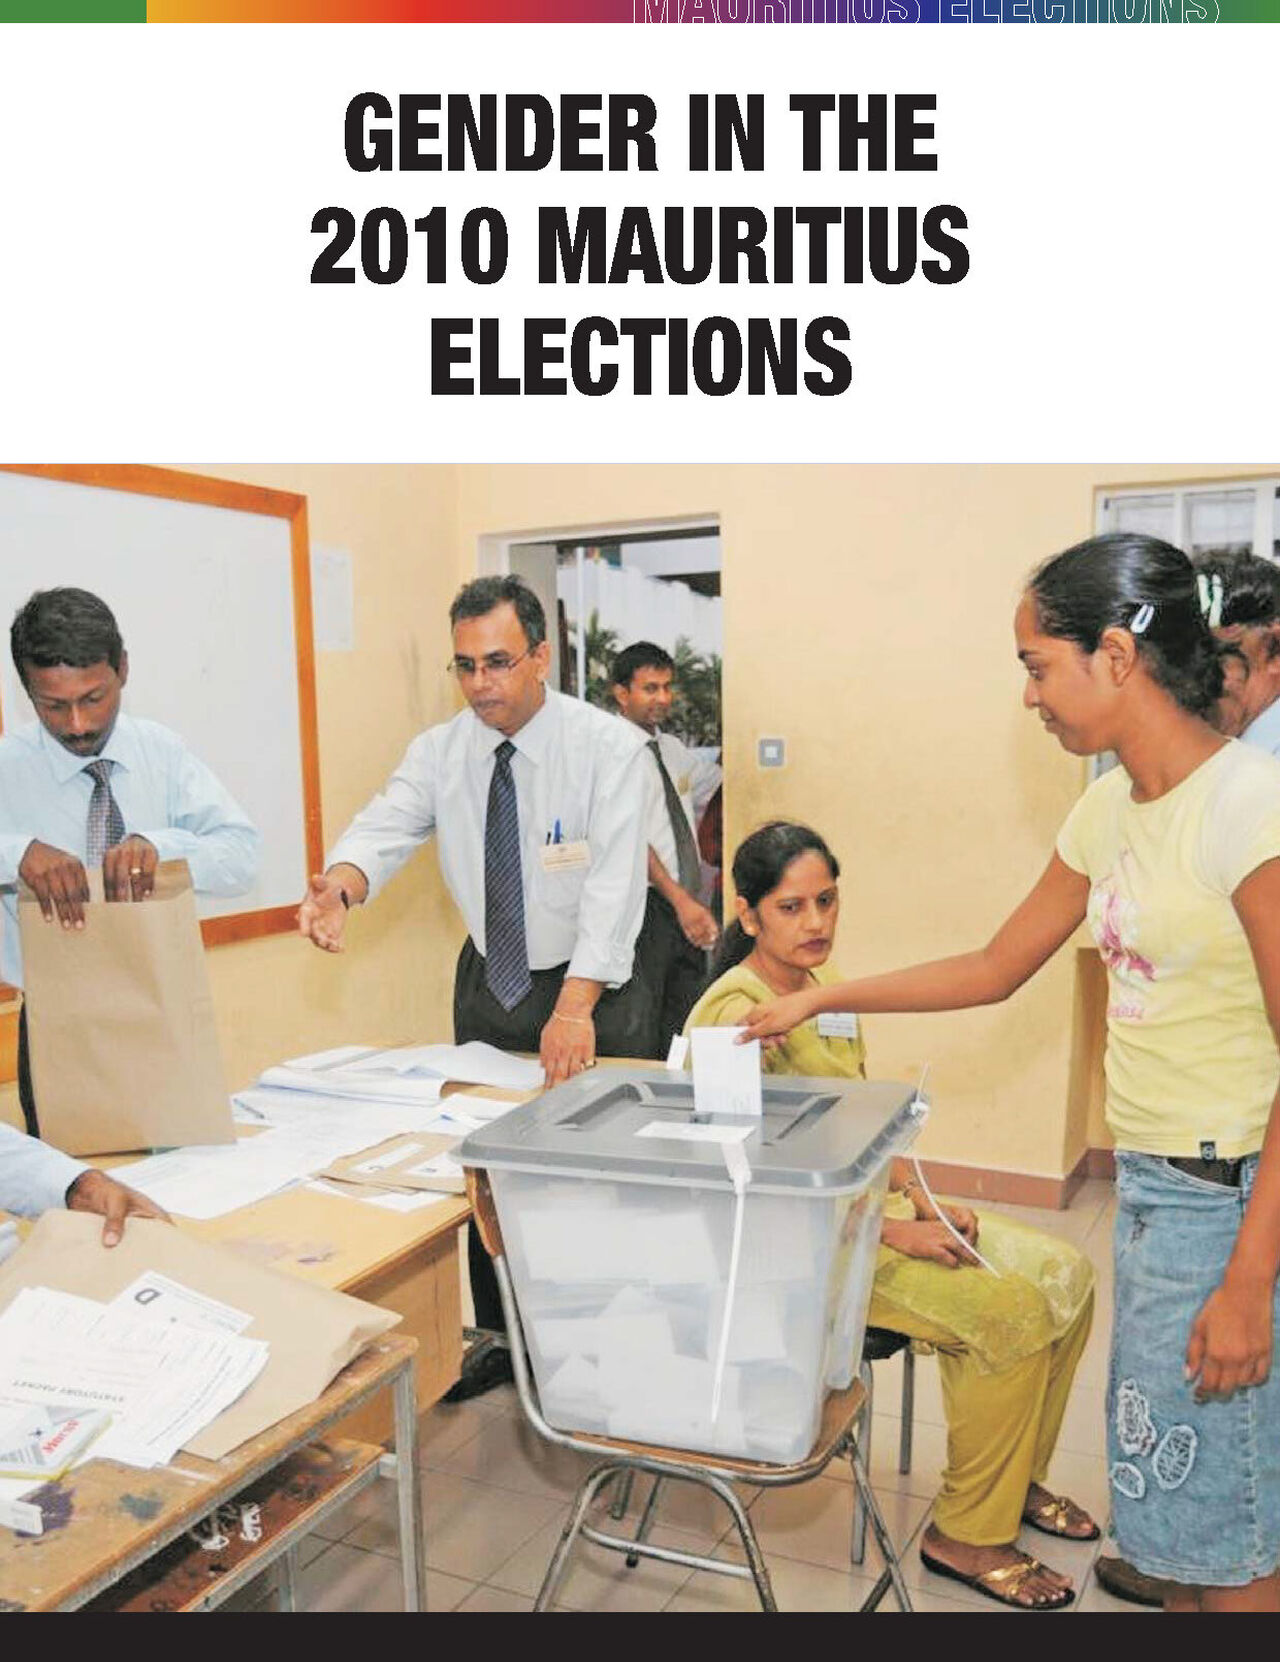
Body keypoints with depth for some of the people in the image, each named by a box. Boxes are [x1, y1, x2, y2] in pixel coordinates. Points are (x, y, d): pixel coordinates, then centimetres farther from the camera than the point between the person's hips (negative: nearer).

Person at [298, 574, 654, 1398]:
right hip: (489, 982, 5)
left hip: (593, 989, -4)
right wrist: (340, 883, -41)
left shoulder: (608, 746, -16)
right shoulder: (440, 751, -3)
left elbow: (614, 881, -25)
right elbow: (384, 828, -18)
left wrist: (575, 1005, -35)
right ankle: (498, 1338, 32)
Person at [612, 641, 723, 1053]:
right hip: (646, 908, -7)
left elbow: (717, 782, 33)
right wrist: (681, 900, -23)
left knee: (685, 1027, 9)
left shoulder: (675, 750, 14)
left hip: (689, 906, 7)